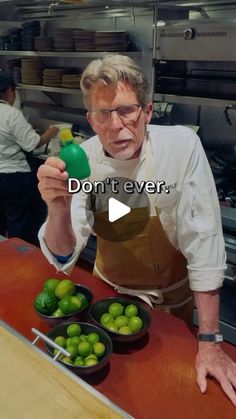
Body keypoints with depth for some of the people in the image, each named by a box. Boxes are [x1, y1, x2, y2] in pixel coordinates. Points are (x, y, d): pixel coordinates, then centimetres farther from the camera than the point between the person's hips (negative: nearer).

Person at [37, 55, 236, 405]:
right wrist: (59, 209, -44)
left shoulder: (182, 145, -26)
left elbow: (203, 240, -24)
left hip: (170, 296, -1)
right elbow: (64, 257, -21)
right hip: (109, 289, 2)